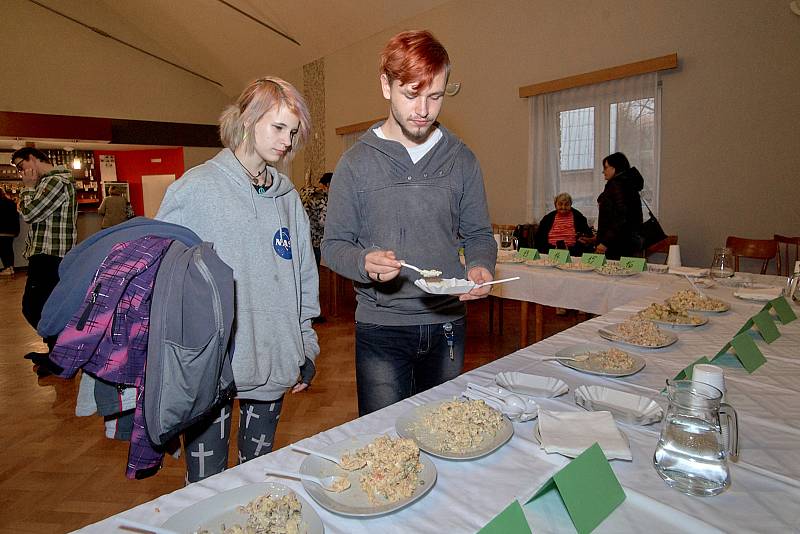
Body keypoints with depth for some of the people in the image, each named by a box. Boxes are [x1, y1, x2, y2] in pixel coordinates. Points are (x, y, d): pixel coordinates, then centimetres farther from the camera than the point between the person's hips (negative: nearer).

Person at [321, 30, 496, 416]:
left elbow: (478, 235, 8)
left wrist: (480, 266, -14)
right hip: (380, 329, -2)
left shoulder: (461, 159, 3)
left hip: (447, 325, 3)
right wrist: (365, 263, -25)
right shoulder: (356, 162, -4)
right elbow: (333, 245, -3)